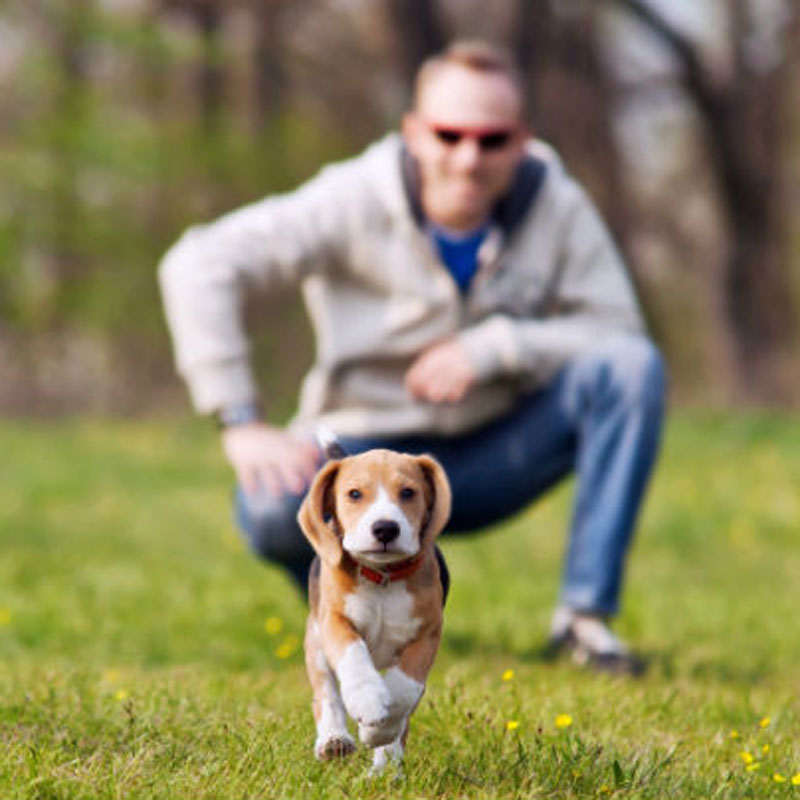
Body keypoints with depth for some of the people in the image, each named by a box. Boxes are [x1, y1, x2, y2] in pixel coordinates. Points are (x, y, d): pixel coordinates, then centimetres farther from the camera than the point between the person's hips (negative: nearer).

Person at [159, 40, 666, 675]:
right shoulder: (356, 201, -16)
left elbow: (617, 330, -11)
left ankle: (587, 614, -18)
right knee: (273, 512, -35)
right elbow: (200, 265, -21)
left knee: (632, 366, -23)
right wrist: (242, 423, -27)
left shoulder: (558, 207, -9)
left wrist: (494, 347, -25)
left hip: (496, 456, 2)